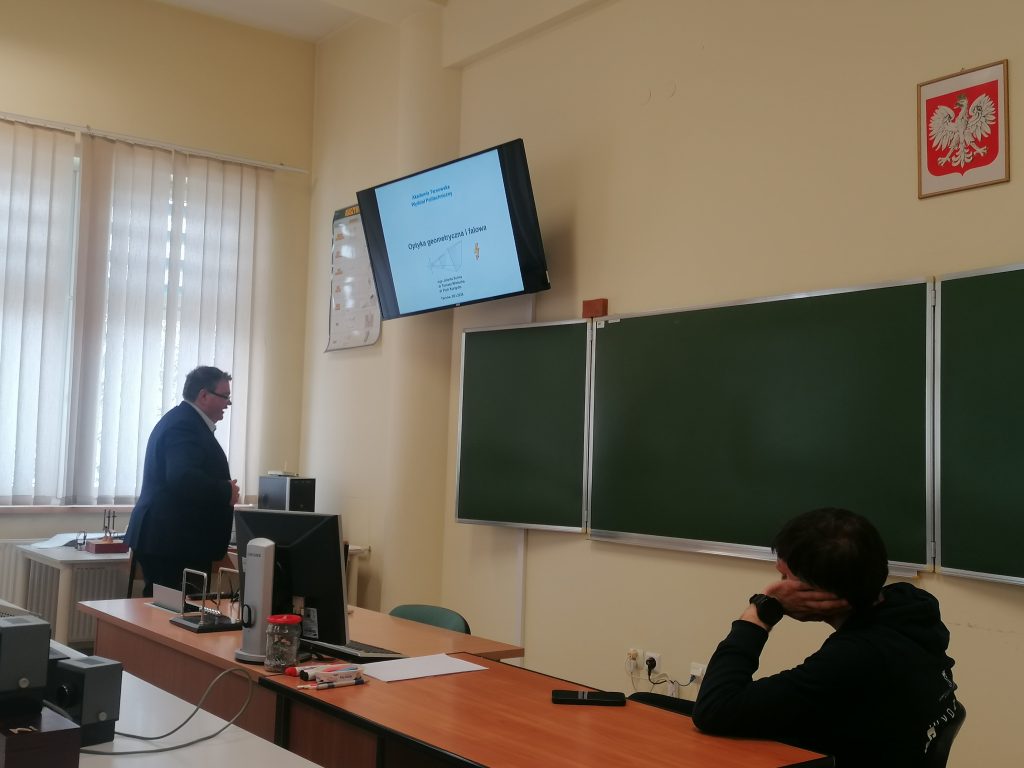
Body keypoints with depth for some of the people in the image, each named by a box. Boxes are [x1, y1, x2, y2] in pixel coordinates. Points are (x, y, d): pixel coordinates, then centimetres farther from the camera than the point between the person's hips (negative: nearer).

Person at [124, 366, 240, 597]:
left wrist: (223, 489, 12)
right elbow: (183, 478, -29)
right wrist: (226, 491, -16)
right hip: (175, 543, -11)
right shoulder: (184, 425, -15)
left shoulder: (181, 420, 19)